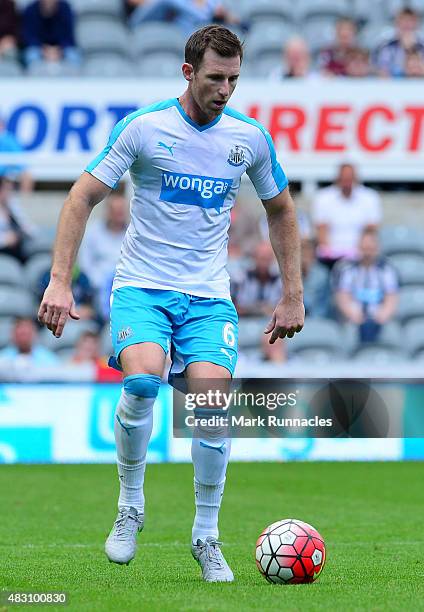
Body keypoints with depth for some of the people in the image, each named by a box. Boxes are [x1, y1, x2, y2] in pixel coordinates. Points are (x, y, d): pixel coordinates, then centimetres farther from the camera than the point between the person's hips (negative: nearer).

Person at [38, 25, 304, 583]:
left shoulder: (250, 136, 2)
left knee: (213, 398, -18)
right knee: (143, 378, -30)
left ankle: (206, 536, 3)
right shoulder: (143, 127, -7)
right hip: (141, 285, -2)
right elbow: (83, 197, -4)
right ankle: (131, 506, -6)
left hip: (209, 294, 3)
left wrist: (293, 296, 13)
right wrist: (60, 281, -12)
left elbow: (280, 209, 17)